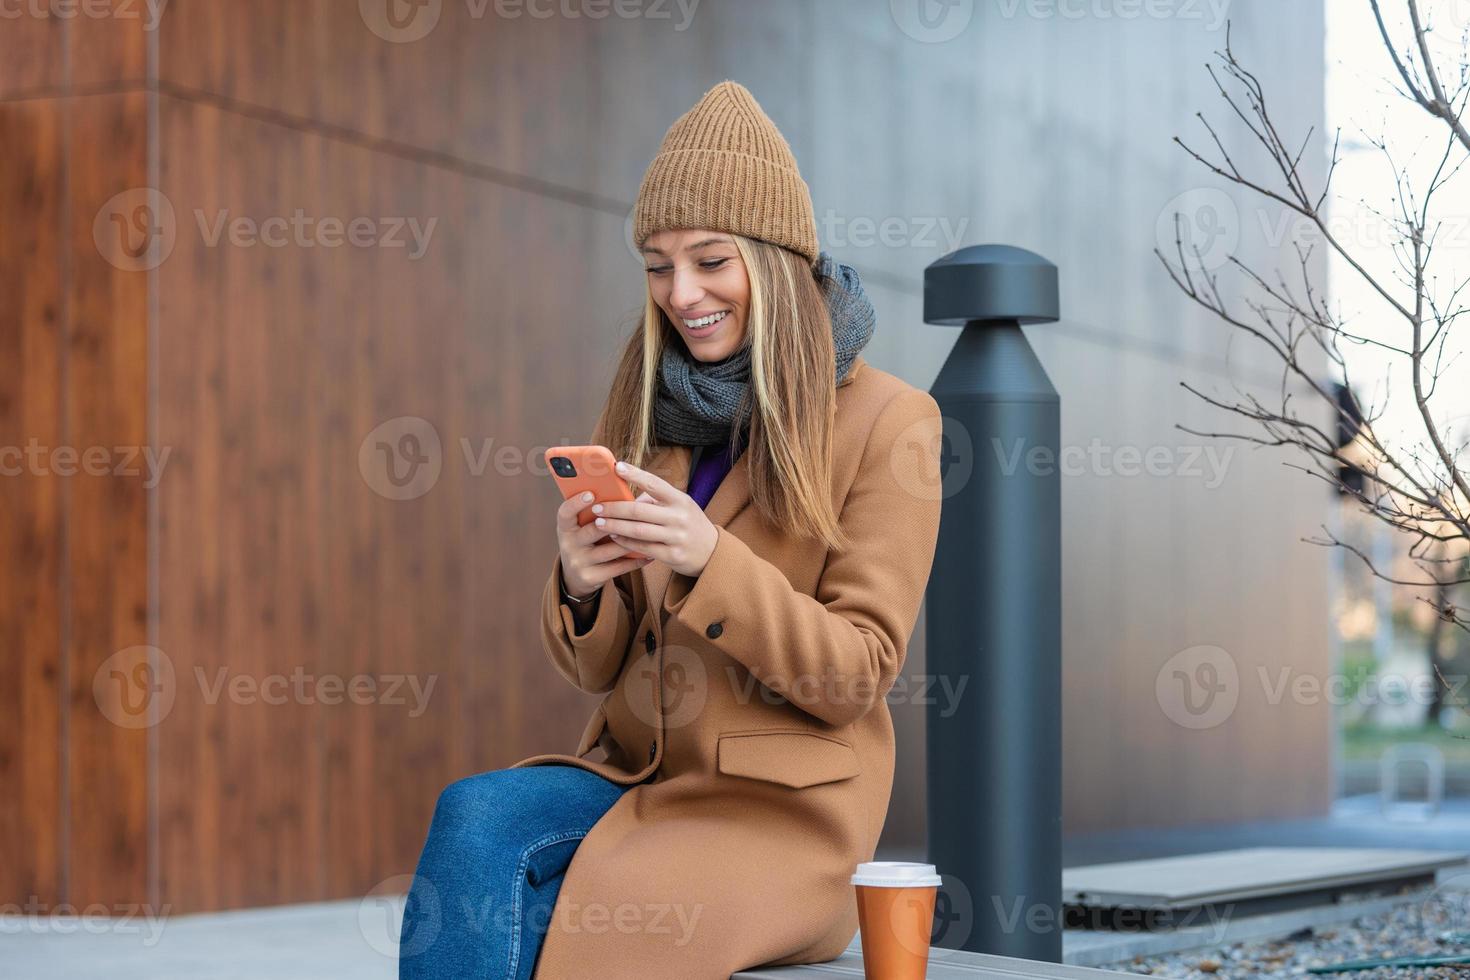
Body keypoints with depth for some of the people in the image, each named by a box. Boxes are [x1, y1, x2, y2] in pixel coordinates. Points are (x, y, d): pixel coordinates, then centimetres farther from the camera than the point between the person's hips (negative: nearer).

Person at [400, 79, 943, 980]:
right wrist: (581, 583, -14)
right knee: (476, 816, -27)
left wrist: (708, 560, -24)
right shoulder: (644, 412, 10)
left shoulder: (886, 421, -5)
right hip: (637, 779, 5)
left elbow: (856, 676, -9)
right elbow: (598, 669, 10)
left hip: (784, 810, -5)